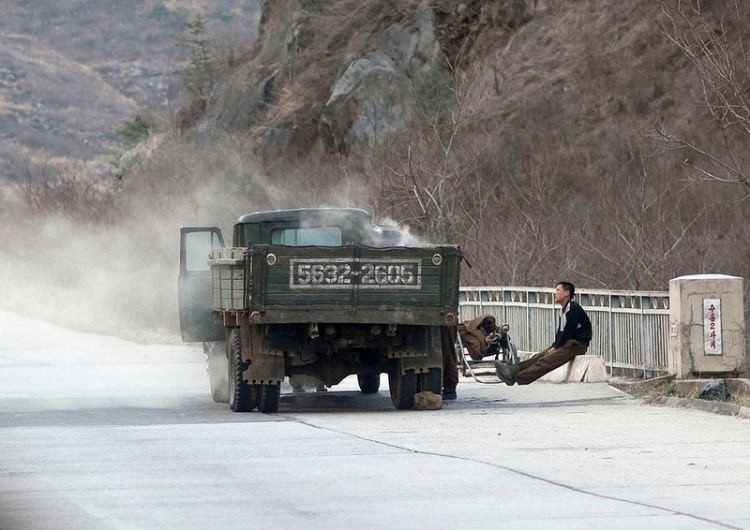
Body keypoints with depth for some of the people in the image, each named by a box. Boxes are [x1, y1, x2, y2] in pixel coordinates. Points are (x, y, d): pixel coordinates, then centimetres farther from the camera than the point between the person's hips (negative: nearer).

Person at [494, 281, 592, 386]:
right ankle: (512, 370, -24)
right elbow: (560, 332, 17)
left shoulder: (574, 309, -12)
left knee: (546, 360, -23)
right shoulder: (564, 311, 19)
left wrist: (556, 347, -13)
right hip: (567, 343, 9)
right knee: (539, 356, -8)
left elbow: (568, 332, -16)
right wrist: (554, 346, 1)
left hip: (578, 344, -9)